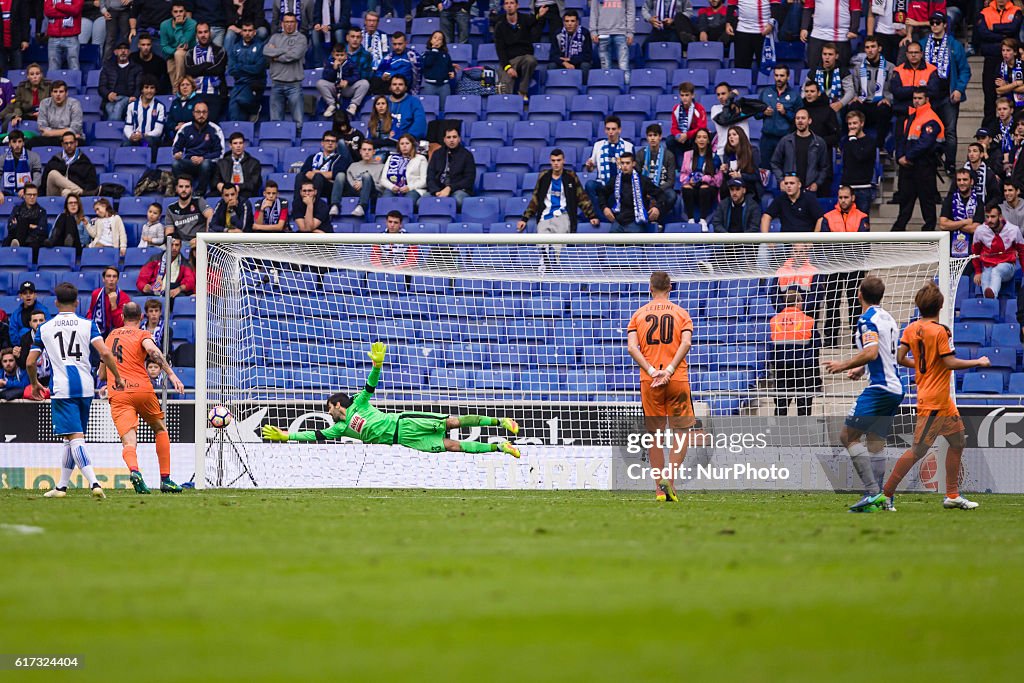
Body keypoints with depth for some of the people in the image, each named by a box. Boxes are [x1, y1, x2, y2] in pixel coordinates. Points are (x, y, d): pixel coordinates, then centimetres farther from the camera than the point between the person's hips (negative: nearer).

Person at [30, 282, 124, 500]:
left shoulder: (44, 329, 7)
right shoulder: (87, 325, 5)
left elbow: (30, 362, 7)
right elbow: (104, 353, -7)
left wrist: (34, 384, 25)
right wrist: (118, 377, 4)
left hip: (62, 389, -3)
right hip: (85, 387, 3)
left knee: (75, 438, -10)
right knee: (73, 439, 16)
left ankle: (94, 482, -28)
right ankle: (61, 486, 22)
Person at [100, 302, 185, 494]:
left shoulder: (111, 336, 21)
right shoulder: (141, 335, 6)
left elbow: (102, 375, 29)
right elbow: (153, 351, -18)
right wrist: (172, 375, -22)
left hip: (117, 395, 2)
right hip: (142, 389, -2)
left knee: (129, 442, -11)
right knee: (160, 430, 21)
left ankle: (134, 471, -43)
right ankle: (165, 479, 18)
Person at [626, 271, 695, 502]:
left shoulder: (639, 314, 9)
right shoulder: (681, 313, 6)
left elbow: (631, 347, -4)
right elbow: (686, 343, -10)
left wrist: (651, 371, -10)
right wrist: (669, 370, -15)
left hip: (649, 381, 1)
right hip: (678, 379, -1)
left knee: (654, 435, 9)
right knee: (681, 431, 5)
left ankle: (659, 488, 6)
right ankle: (670, 479, -14)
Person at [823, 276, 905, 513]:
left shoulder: (867, 320, -11)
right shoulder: (888, 318, 17)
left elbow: (871, 352, -24)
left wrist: (844, 365, -12)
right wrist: (860, 369, 30)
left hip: (879, 389, -9)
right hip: (895, 388, 9)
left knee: (848, 436, -7)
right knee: (876, 443, 11)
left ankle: (872, 491, -16)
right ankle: (879, 498, 4)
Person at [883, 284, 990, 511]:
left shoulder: (911, 329, 4)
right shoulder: (940, 332, -17)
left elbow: (900, 358, 2)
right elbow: (950, 362, -19)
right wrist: (978, 362, -7)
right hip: (934, 400, -9)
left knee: (958, 441, 17)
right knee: (918, 450, -7)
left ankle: (952, 496, 21)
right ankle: (886, 493, -6)